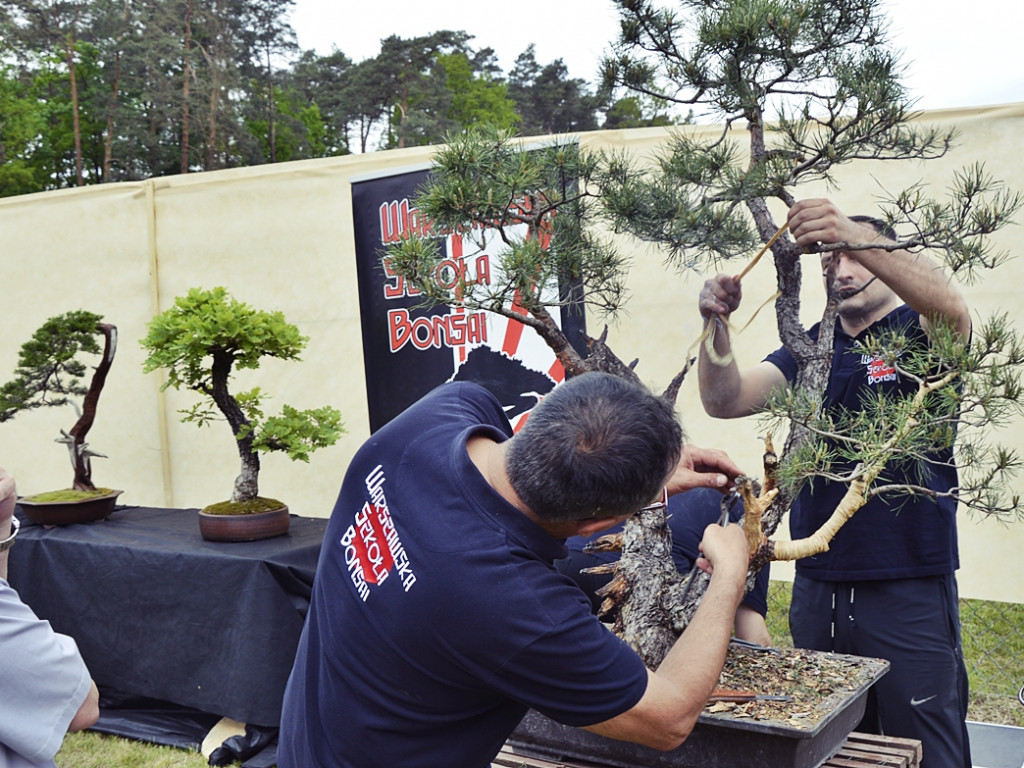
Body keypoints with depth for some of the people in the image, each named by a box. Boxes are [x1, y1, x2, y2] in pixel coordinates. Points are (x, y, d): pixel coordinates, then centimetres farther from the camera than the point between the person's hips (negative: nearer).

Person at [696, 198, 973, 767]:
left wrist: (855, 237, -39)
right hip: (816, 587, 5)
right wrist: (717, 325, -20)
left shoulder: (920, 334, -1)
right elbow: (725, 400, -1)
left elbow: (949, 306, -26)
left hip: (910, 590, -4)